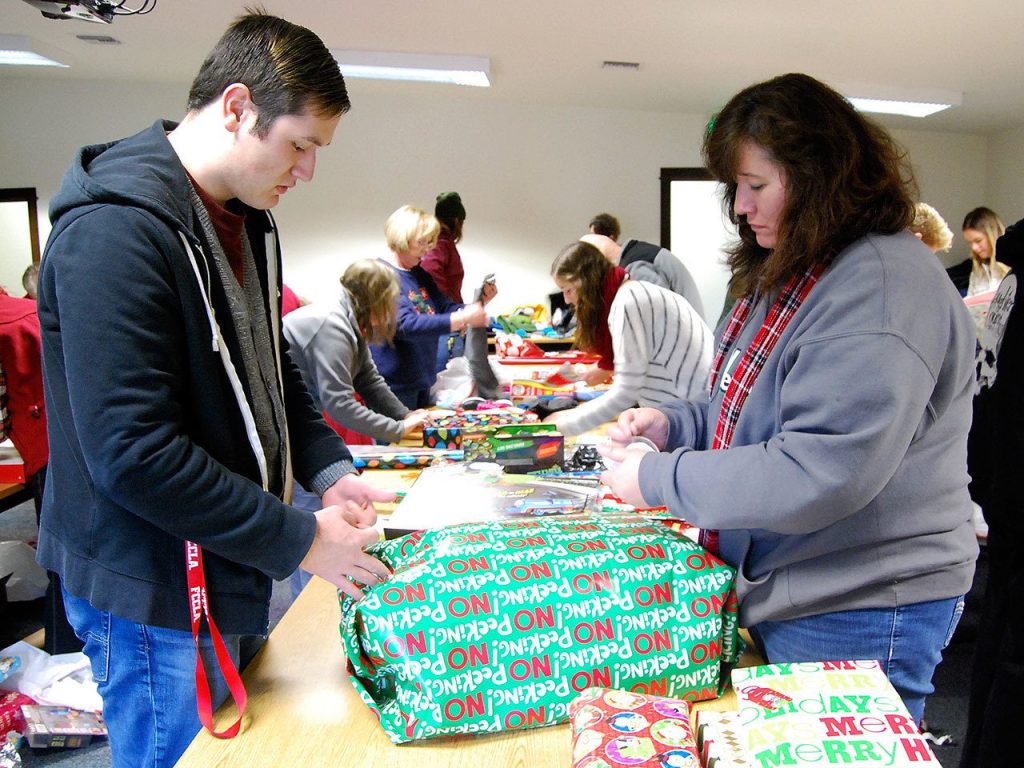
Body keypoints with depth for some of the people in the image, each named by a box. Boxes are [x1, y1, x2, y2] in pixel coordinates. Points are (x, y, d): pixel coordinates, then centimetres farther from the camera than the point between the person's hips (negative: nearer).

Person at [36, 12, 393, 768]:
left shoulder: (247, 222, 6)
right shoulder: (113, 232, -23)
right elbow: (132, 454, -27)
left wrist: (329, 468, 0)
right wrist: (300, 540, -21)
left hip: (231, 571, 8)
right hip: (156, 599, -8)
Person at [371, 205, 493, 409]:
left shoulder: (419, 274, 11)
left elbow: (446, 307, 15)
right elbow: (405, 325, -28)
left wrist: (479, 303, -5)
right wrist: (462, 319, -29)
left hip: (422, 380, 9)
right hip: (394, 385, -9)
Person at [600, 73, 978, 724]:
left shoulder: (883, 287, -23)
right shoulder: (787, 275, 9)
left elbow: (816, 476, -30)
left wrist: (659, 478, -21)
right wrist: (674, 422, -1)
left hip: (856, 619, -9)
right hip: (780, 596, 9)